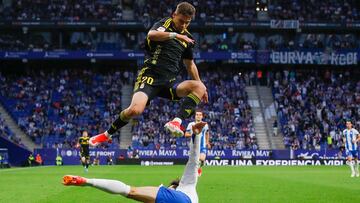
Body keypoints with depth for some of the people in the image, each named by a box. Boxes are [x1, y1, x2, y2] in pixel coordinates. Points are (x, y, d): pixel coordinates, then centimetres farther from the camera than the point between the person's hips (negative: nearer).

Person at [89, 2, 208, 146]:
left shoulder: (187, 38, 17)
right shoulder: (165, 24, 0)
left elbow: (190, 64, 32)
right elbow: (152, 34, -25)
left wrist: (200, 84, 29)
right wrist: (175, 35, -27)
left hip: (169, 82, 5)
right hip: (150, 77, -5)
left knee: (199, 87, -20)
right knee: (135, 110, -27)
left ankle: (176, 122, -35)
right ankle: (106, 135, -1)